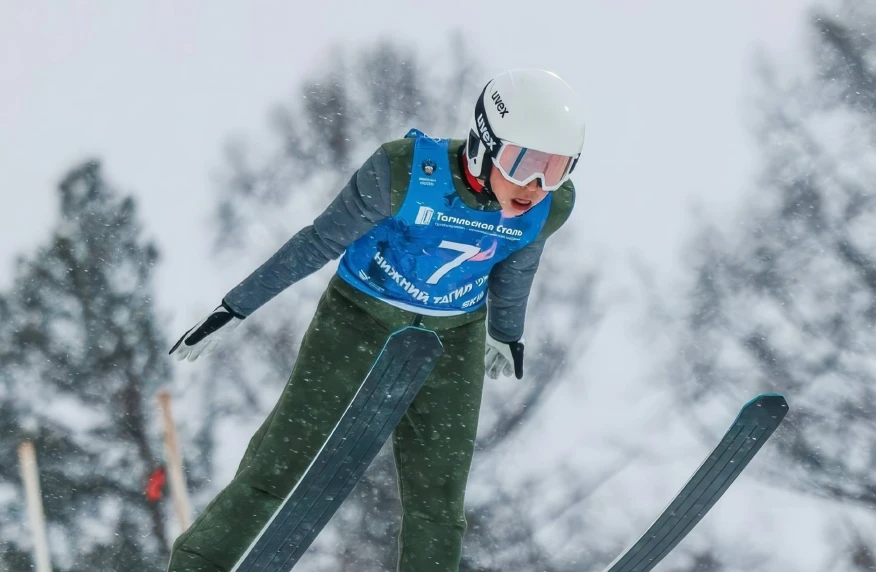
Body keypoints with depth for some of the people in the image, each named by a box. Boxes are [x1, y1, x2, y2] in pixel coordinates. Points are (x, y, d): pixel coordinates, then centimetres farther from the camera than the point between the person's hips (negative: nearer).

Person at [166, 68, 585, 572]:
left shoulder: (551, 206, -17)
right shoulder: (408, 172, -29)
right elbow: (320, 242, -16)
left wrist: (507, 333, 24)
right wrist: (236, 309, -10)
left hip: (452, 342, 3)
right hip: (359, 320, -3)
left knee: (438, 503, 4)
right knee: (278, 468, -4)